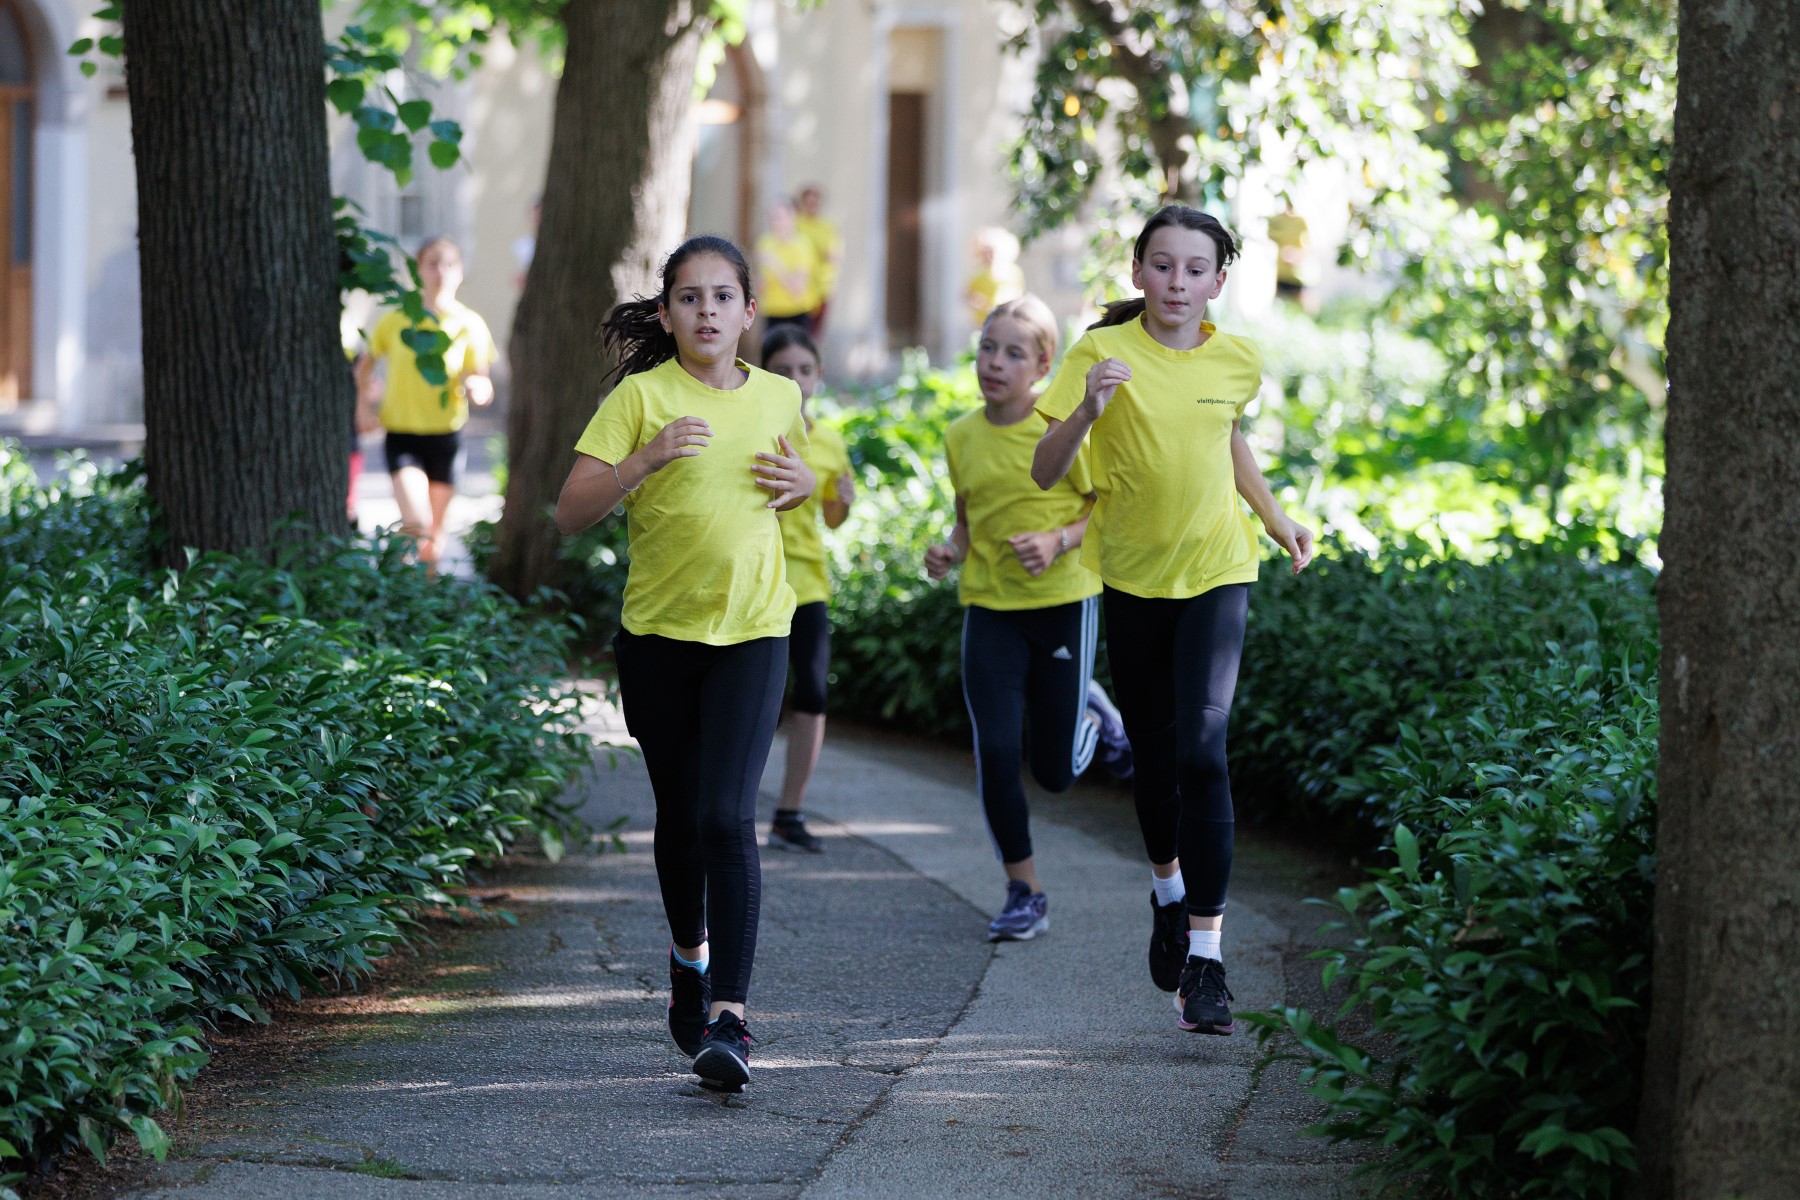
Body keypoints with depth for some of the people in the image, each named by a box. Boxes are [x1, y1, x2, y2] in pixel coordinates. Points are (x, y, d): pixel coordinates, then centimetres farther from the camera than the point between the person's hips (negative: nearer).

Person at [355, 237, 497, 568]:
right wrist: (365, 400, 8)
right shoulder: (396, 320, 0)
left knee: (434, 534, 9)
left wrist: (476, 387, -25)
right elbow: (366, 364, 16)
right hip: (402, 432, -1)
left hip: (446, 433, 1)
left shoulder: (469, 324, 0)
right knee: (416, 522, -21)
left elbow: (484, 390, -4)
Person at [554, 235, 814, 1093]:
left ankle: (728, 1017, -18)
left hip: (752, 633, 0)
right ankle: (690, 952, 41)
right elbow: (570, 514, -11)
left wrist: (801, 486, 0)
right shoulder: (642, 396, -6)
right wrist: (648, 458, -25)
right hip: (657, 634, 0)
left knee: (727, 818, -14)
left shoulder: (778, 398, 4)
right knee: (679, 816, 13)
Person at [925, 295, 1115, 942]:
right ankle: (1024, 893, 5)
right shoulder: (961, 436, 2)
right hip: (989, 607, 3)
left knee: (1055, 771, 4)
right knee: (996, 753, -10)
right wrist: (950, 550, -5)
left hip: (1064, 602, -3)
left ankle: (1090, 720, 41)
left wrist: (1058, 541, -21)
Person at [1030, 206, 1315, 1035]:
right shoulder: (1104, 352, -10)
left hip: (1215, 571, 0)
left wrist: (1275, 515, 17)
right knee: (1152, 752, 13)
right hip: (1133, 577, 0)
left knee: (1201, 750, -15)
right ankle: (1168, 892, 42)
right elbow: (1045, 473, -15)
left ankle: (1205, 958, -16)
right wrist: (1087, 411, -31)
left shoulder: (1238, 362, -2)